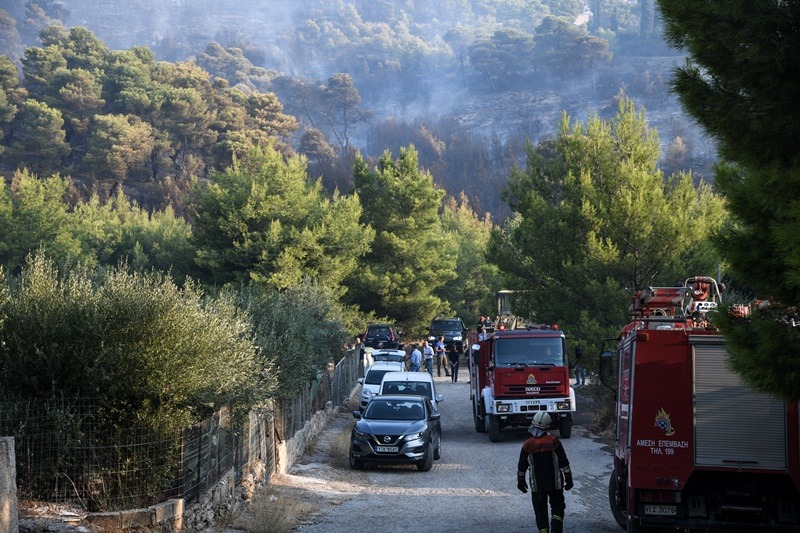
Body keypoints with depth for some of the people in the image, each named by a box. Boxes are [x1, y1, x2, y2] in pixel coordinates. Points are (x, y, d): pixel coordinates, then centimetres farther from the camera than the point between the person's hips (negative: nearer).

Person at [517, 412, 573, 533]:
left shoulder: (528, 445, -7)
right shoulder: (554, 442, -10)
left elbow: (522, 466, 2)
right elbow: (564, 463, -5)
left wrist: (520, 481, 17)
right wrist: (568, 479, 5)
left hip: (537, 485, 0)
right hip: (555, 482, 0)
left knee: (540, 511, 9)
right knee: (557, 507, 13)